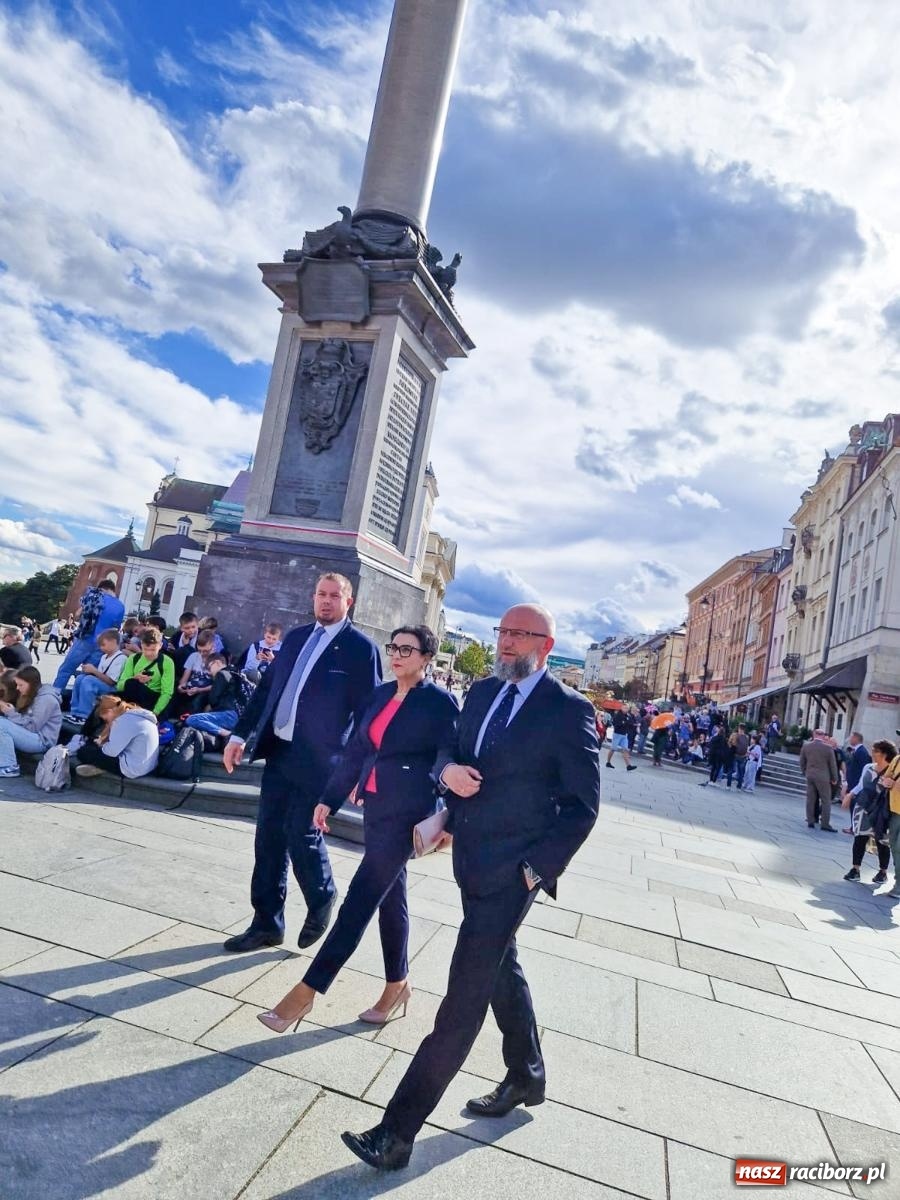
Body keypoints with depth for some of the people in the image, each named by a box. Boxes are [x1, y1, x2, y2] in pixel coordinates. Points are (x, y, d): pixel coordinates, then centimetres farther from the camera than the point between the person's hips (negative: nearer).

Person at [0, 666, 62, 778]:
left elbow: (33, 726, -18)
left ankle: (9, 768, -18)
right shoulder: (30, 695, 14)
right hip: (31, 737, 9)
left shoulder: (46, 698, -14)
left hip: (41, 741, -9)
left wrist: (11, 713, -16)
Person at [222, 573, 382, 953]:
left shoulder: (361, 648, -6)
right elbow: (266, 688, 13)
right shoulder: (295, 637, 11)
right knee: (269, 838, 10)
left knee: (302, 837, -2)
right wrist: (240, 734, 5)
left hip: (317, 759, -6)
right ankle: (267, 923, 24)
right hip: (278, 750, 6)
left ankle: (321, 900, 28)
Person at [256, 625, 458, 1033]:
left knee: (361, 896, -5)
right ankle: (397, 985, 33)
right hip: (375, 806, 7)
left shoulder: (440, 702, -9)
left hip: (406, 812, -7)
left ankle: (307, 991, 2)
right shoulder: (380, 694, 8)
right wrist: (329, 798, 7)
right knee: (389, 895, 17)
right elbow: (356, 750, 10)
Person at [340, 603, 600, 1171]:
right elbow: (450, 749, 15)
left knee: (465, 996, -1)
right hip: (470, 858, 7)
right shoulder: (483, 691, 6)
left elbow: (582, 804, -12)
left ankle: (398, 1131, 9)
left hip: (511, 870, -7)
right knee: (501, 970, 24)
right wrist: (447, 768, -9)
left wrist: (537, 867, -15)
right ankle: (527, 1077, 47)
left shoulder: (569, 711, -14)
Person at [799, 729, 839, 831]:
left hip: (810, 776, 4)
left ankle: (810, 821, 12)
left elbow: (802, 762, 8)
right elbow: (833, 764, -4)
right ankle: (825, 824, 1)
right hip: (823, 777, -4)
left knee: (810, 799, 9)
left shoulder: (806, 746, -1)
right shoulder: (828, 748, -11)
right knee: (826, 801, 3)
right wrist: (834, 779, 6)